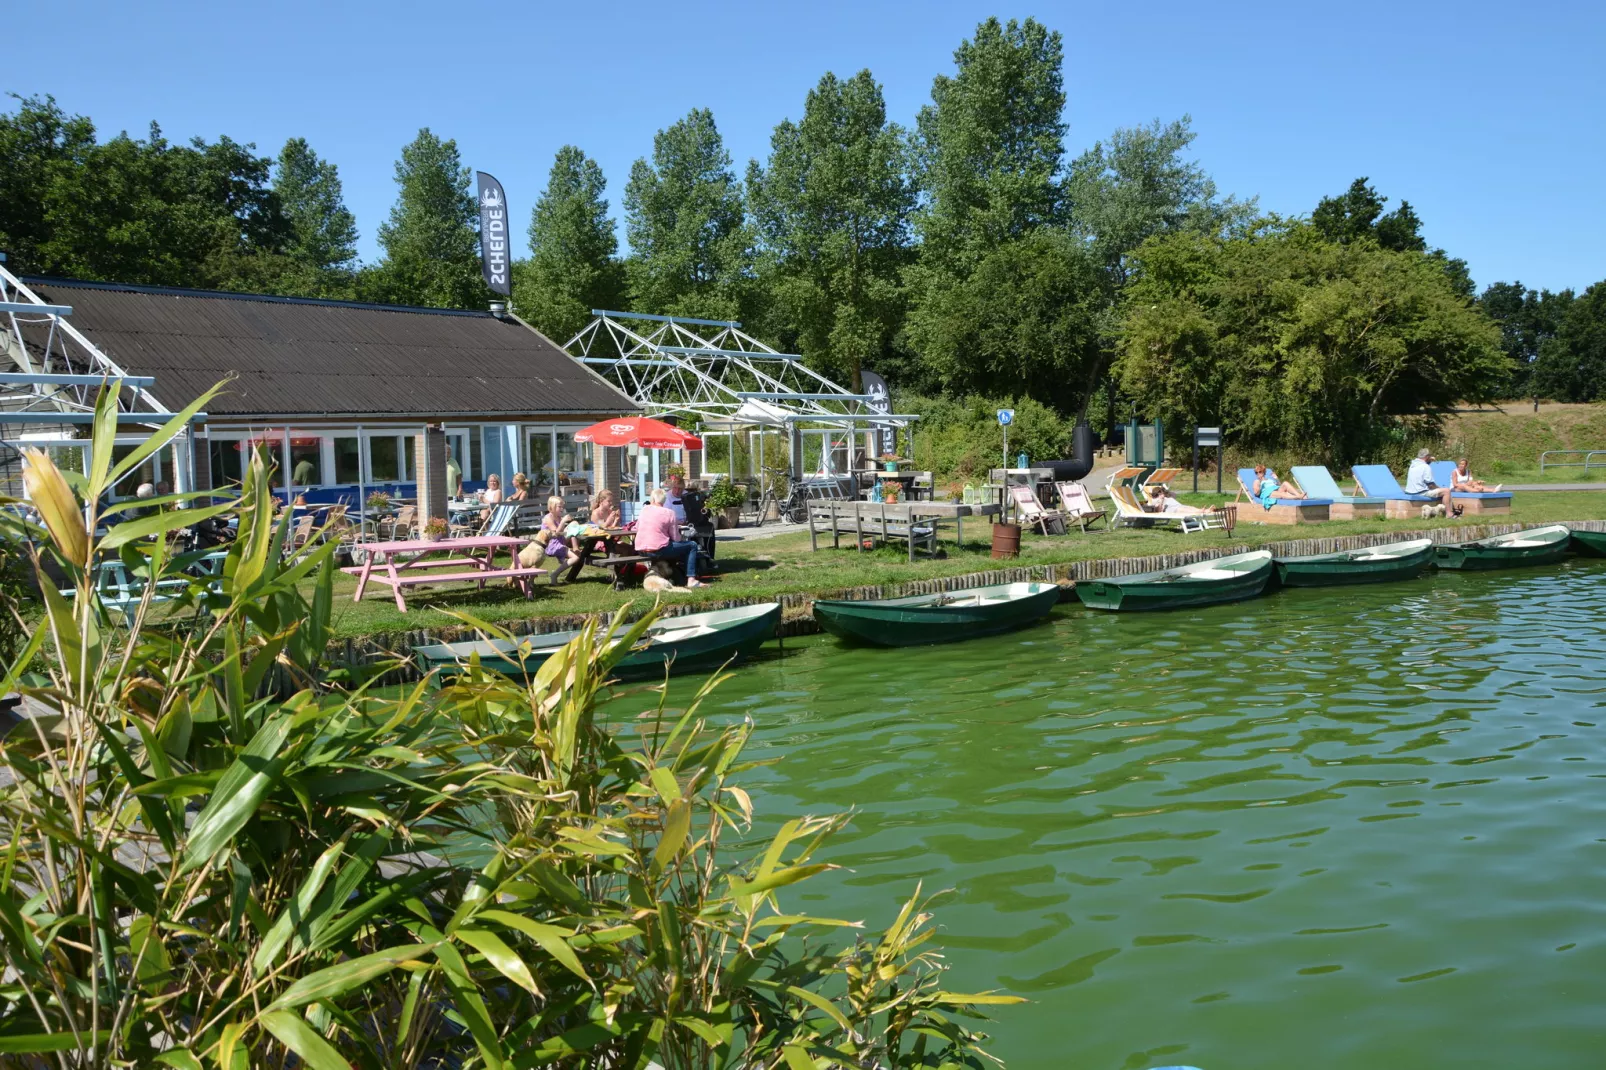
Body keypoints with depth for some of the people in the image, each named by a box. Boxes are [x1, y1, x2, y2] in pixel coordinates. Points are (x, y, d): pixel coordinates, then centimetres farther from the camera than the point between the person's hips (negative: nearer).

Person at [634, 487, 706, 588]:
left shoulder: (644, 509, 7)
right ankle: (691, 579, -1)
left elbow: (636, 528, 15)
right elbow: (676, 538, -6)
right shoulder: (668, 513, -7)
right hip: (658, 551, -7)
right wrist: (683, 538, 15)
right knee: (692, 545, 6)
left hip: (640, 551, 7)